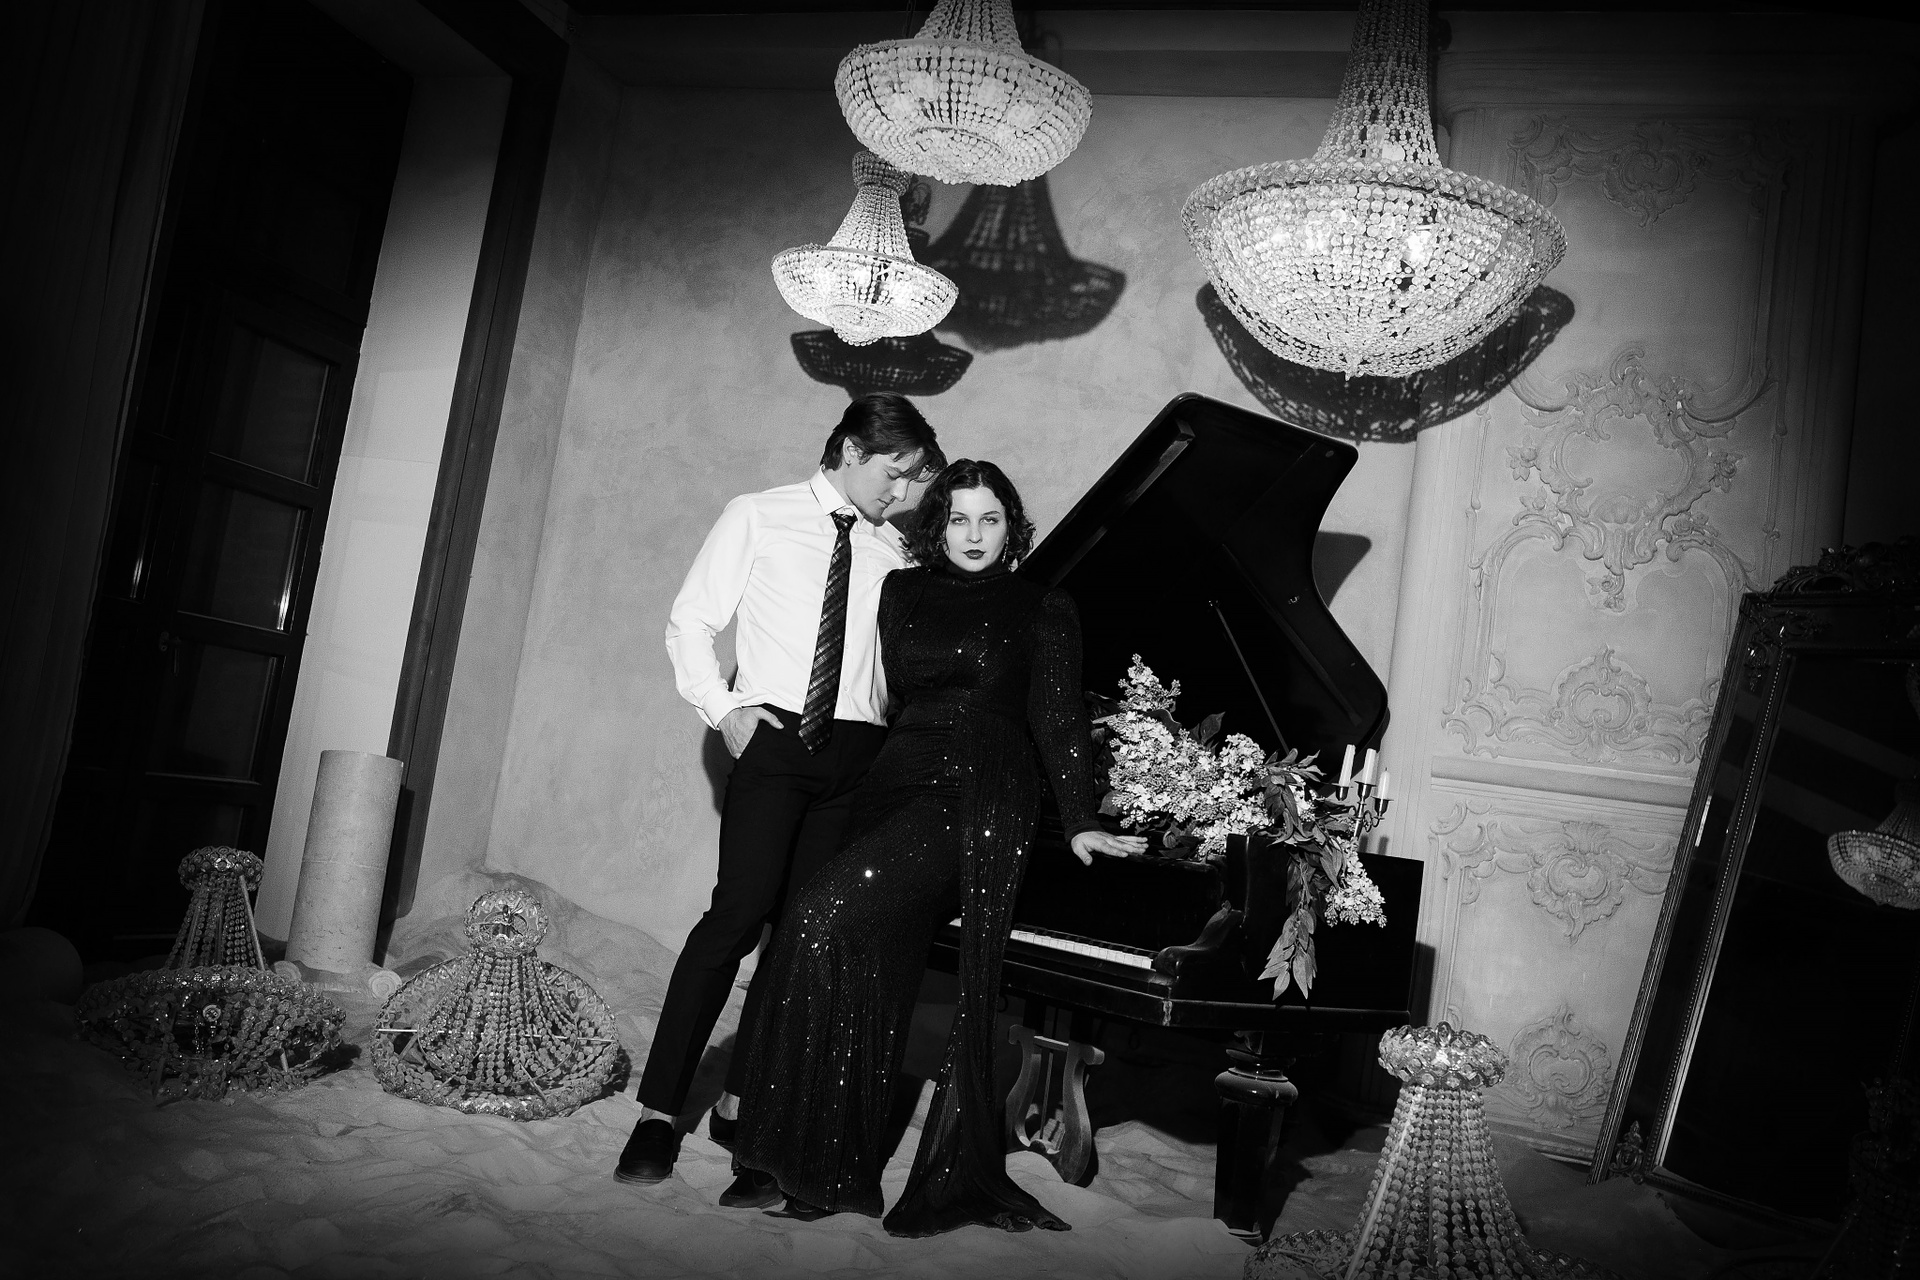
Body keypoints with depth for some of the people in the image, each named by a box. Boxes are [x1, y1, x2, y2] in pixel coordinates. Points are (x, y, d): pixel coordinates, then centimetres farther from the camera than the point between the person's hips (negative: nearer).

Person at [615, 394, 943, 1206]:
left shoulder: (894, 553, 12)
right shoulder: (759, 519, 5)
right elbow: (690, 622, 6)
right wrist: (724, 708, -6)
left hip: (857, 750, 3)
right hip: (775, 737, -3)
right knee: (740, 911, -14)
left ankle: (741, 1103, 16)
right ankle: (659, 1109, -2)